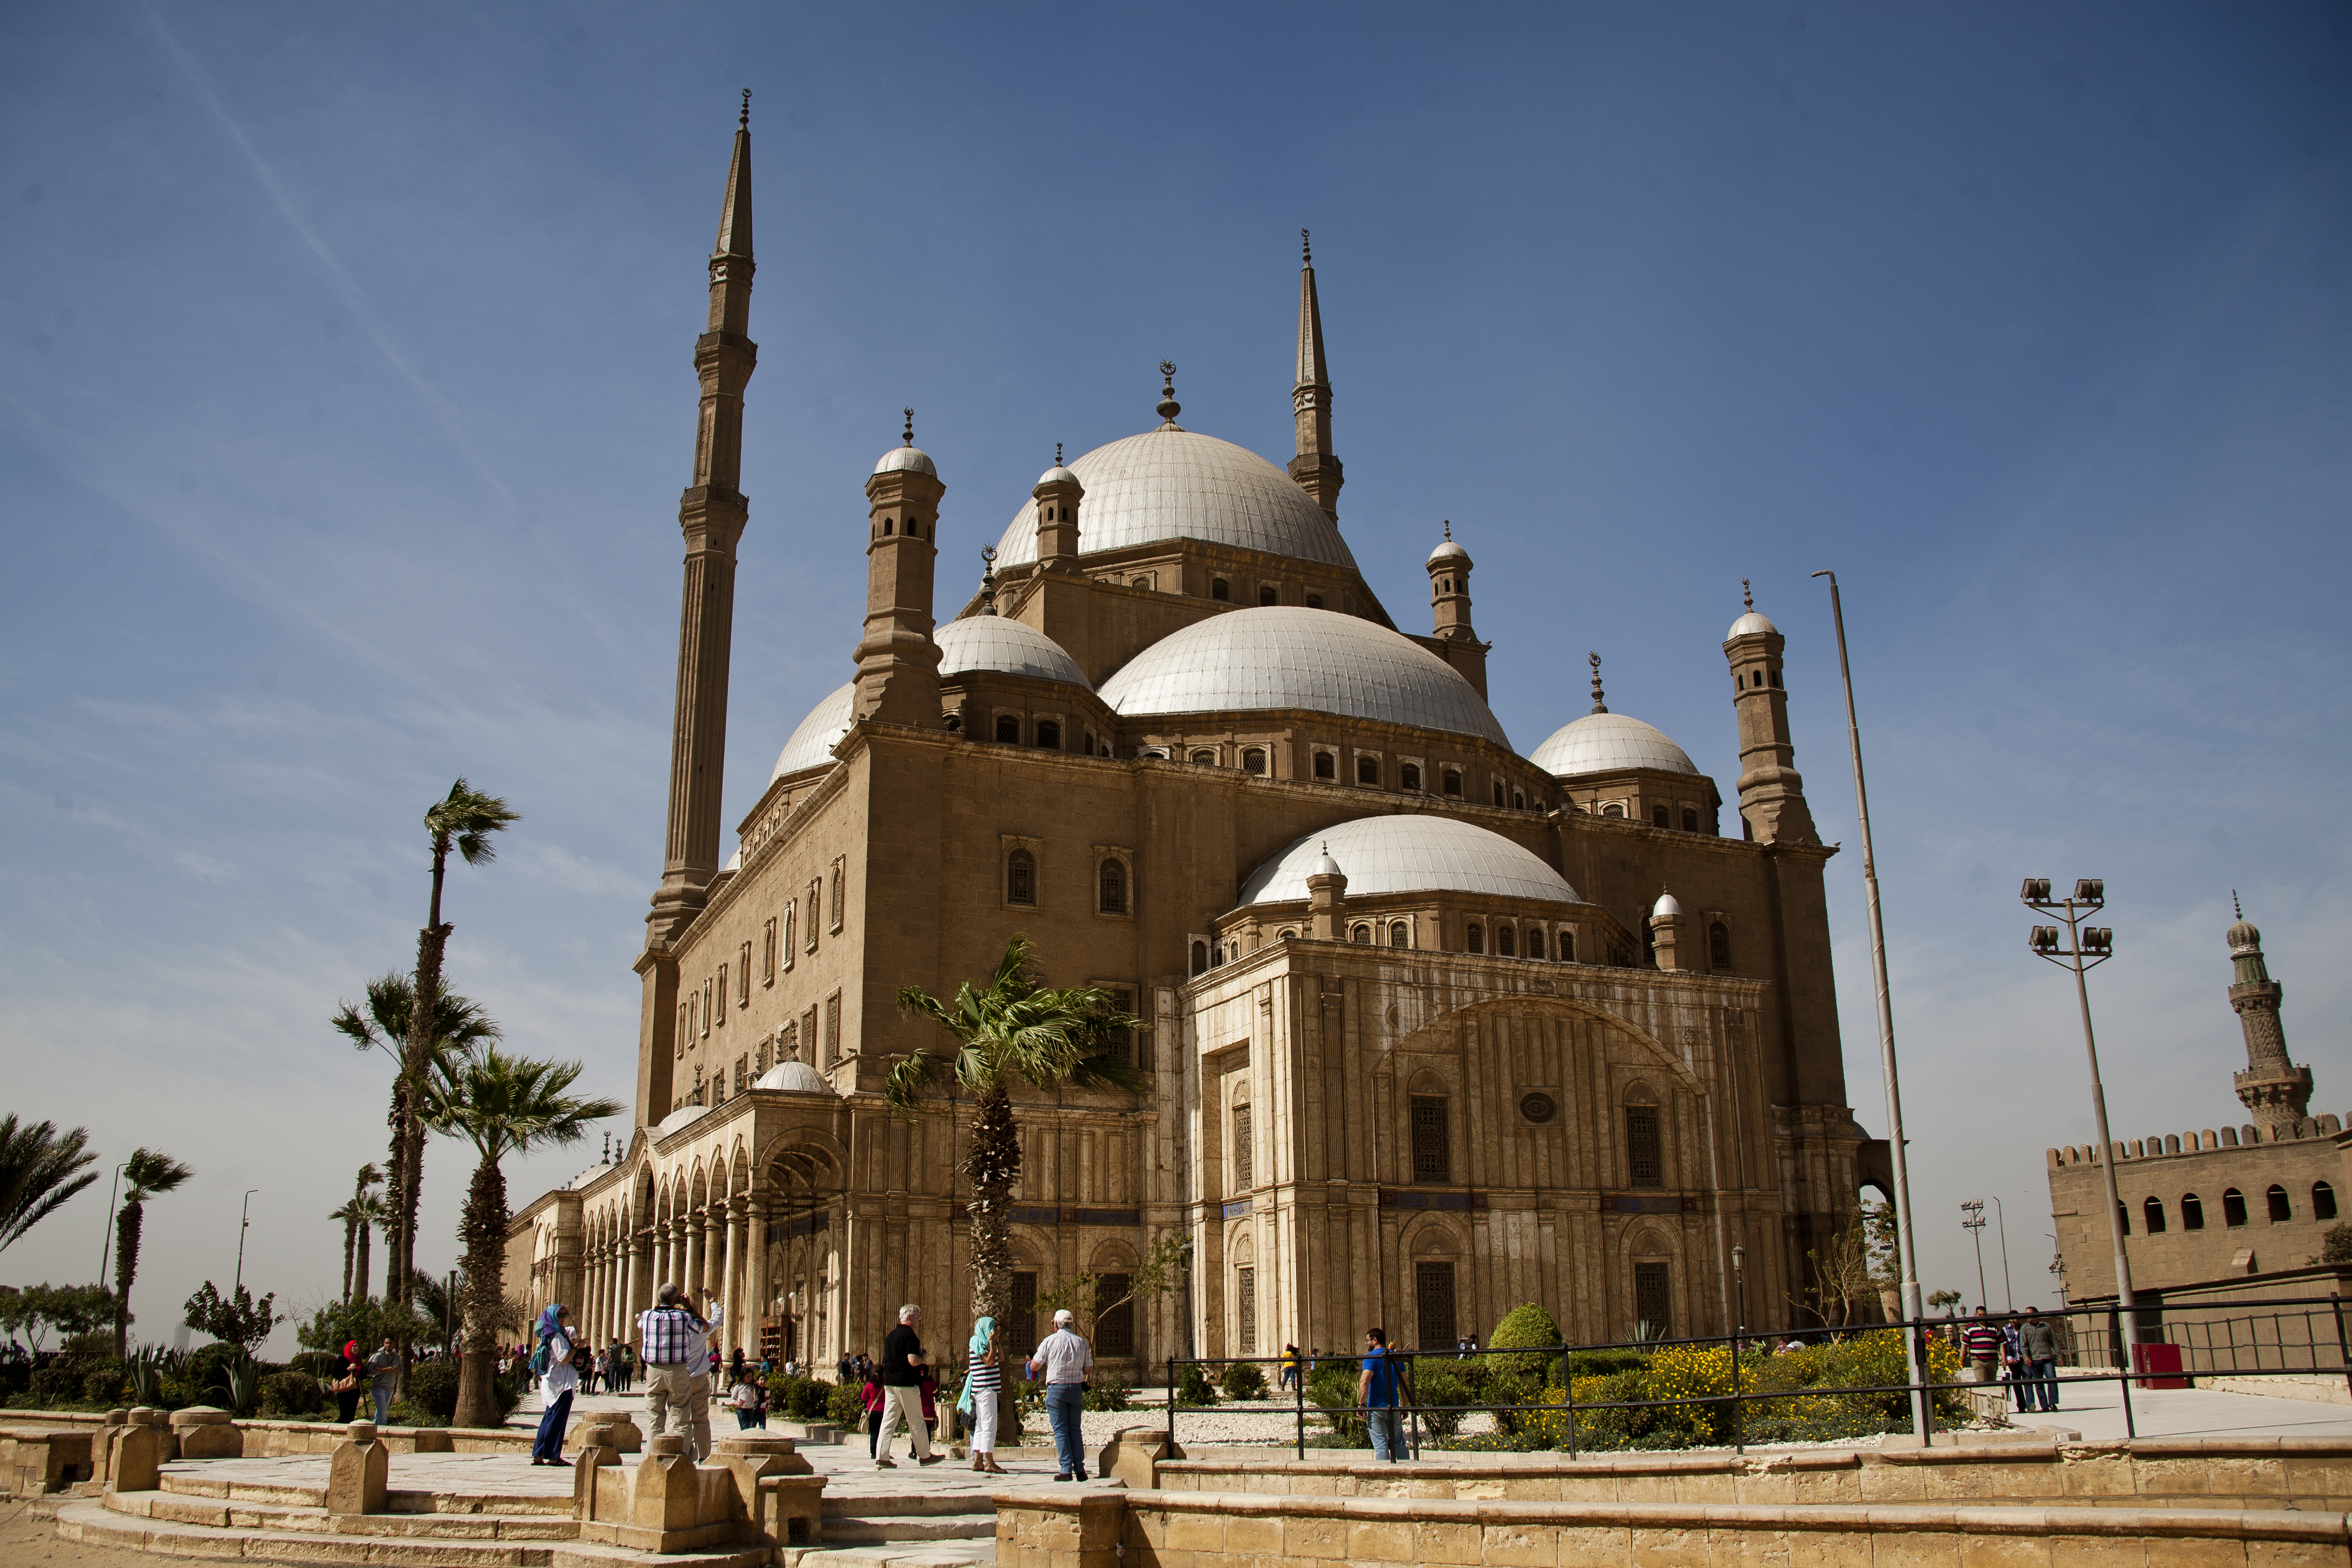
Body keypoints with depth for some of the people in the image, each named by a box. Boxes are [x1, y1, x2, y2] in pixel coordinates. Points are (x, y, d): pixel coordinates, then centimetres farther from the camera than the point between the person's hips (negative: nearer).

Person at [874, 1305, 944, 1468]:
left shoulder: (890, 1336, 15)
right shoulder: (910, 1335, -12)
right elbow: (913, 1360, -22)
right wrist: (924, 1359, -1)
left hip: (889, 1383, 8)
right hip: (906, 1383, -8)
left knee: (888, 1420, 5)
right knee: (916, 1422, 4)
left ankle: (881, 1458, 1)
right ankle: (924, 1456, 13)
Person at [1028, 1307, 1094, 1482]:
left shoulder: (1050, 1341, -4)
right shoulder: (1081, 1343, 6)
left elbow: (1034, 1366, 0)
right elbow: (1089, 1369, 9)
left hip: (1056, 1389, -3)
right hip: (1077, 1389, 3)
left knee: (1060, 1430, 0)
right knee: (1075, 1429, 11)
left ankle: (1066, 1470, -5)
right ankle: (1080, 1469, 6)